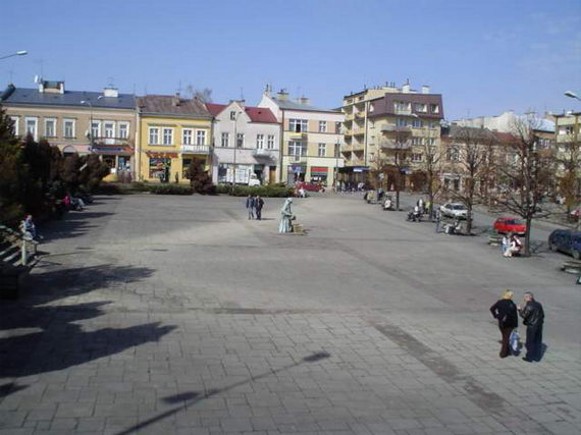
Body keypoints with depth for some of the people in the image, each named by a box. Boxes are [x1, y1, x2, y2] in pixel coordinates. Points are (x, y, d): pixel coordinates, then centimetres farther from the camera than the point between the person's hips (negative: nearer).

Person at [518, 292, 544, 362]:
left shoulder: (529, 306, -19)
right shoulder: (538, 304, 4)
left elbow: (524, 315, -17)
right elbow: (542, 315, 10)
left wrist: (520, 309, -4)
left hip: (531, 326, -7)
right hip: (539, 326, 7)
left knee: (530, 342, 4)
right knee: (538, 341, 15)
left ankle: (529, 357, 11)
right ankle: (537, 357, 23)